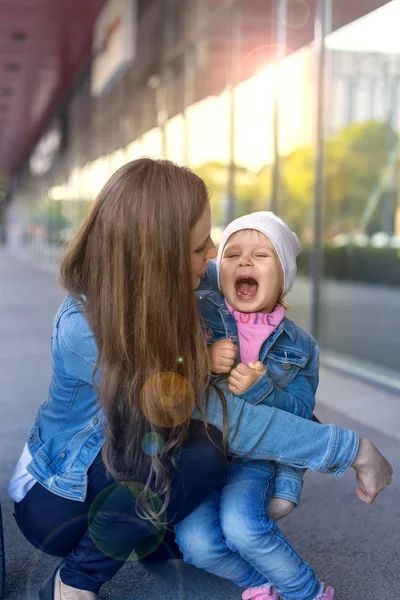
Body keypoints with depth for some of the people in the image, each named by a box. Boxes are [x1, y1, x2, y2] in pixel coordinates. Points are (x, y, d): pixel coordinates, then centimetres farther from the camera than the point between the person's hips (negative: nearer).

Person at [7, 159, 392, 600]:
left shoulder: (145, 285, -13)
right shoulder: (83, 329, -35)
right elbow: (225, 416, -35)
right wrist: (354, 449, -30)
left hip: (110, 463, 7)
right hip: (53, 497, -7)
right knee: (199, 453, -30)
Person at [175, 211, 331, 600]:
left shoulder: (299, 347, 4)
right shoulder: (195, 312, -2)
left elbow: (300, 415, -3)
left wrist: (261, 390, -23)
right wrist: (201, 360, -23)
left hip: (254, 453, 0)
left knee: (241, 525, -28)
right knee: (196, 543, -22)